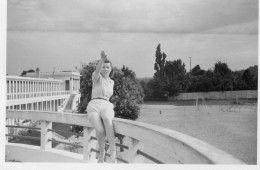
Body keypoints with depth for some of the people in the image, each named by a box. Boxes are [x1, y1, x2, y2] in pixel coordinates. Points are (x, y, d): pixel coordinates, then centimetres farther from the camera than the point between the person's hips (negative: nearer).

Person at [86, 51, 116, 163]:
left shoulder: (111, 82, 21)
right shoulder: (96, 77, 6)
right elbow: (97, 70, -19)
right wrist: (102, 59, -37)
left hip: (106, 106, 3)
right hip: (94, 106, -2)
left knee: (107, 119, -37)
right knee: (100, 130, -32)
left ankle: (112, 152, -36)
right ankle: (102, 152, -3)